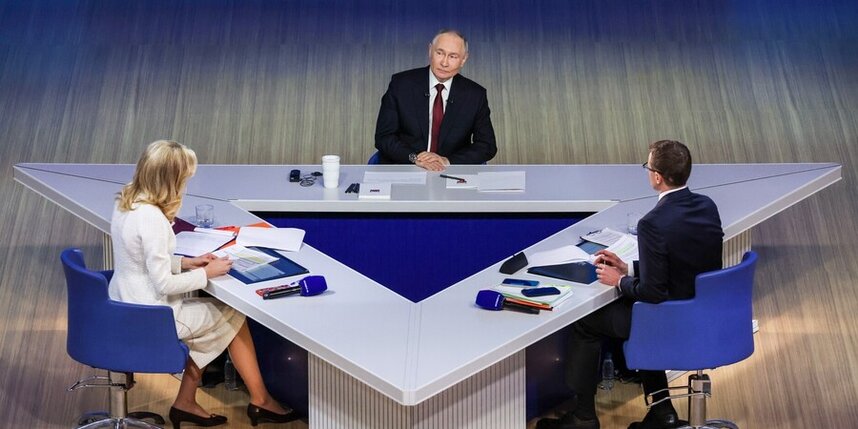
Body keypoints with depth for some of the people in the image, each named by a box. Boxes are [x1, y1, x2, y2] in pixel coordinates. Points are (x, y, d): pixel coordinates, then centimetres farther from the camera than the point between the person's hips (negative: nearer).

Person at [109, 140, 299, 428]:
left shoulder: (126, 203, 0)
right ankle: (260, 401, 24)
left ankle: (186, 403, 24)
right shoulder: (151, 218, -28)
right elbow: (163, 284, -24)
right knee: (234, 316, 10)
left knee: (212, 318, 22)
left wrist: (185, 263, 6)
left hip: (127, 309, 9)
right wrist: (206, 274, -11)